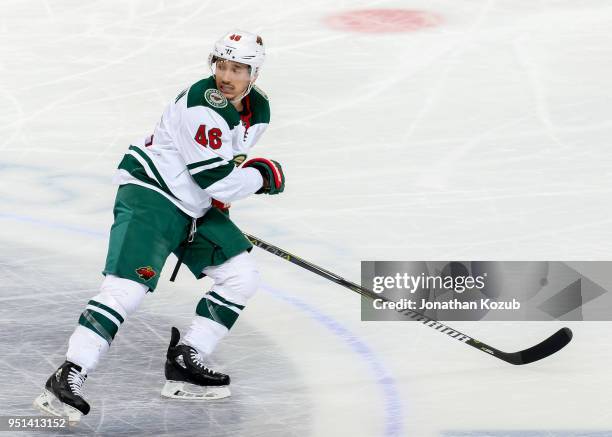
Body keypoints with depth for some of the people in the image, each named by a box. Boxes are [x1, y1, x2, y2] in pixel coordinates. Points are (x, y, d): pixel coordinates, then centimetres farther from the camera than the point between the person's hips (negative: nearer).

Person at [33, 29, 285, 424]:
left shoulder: (259, 111, 4)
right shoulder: (201, 104, -24)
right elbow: (214, 179, -25)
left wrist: (219, 196, 12)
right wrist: (264, 174, -11)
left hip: (196, 206, 9)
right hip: (149, 195, -9)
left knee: (242, 276, 5)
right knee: (129, 286, -21)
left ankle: (184, 365, 9)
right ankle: (68, 378, -22)